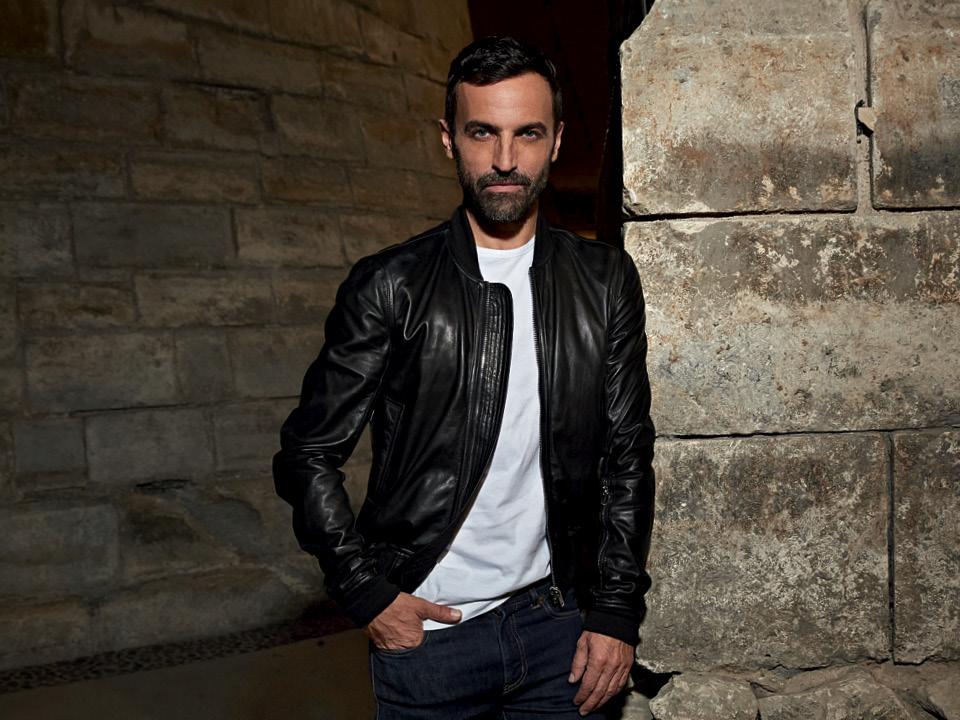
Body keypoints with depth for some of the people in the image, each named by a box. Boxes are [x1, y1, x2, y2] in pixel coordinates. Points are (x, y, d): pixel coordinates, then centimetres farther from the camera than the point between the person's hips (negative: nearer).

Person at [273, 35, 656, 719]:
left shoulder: (606, 280, 1)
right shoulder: (389, 286, -7)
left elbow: (626, 454, 3)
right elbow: (309, 455, -2)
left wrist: (616, 611, 0)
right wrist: (368, 591, -9)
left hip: (556, 620, 2)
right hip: (424, 629, -2)